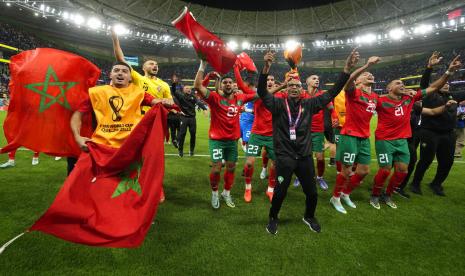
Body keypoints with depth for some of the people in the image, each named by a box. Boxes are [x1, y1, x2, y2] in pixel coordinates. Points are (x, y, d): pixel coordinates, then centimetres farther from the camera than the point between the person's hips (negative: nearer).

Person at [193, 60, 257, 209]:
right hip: (217, 139, -5)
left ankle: (226, 193, 36)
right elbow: (197, 86, -26)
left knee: (231, 167, 14)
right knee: (216, 168, -6)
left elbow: (257, 94, 15)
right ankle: (214, 193, 23)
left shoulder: (239, 98, 2)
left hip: (233, 140, 5)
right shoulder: (215, 97, -12)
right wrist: (203, 65, -30)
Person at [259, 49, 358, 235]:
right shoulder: (278, 104, -4)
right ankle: (273, 219, 31)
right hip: (284, 156, -3)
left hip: (305, 156, 4)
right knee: (280, 192, 3)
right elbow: (262, 92, -18)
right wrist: (266, 67, -33)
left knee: (312, 192, 14)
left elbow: (331, 93, 4)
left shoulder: (309, 104, 4)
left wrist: (347, 69, -3)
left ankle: (309, 217, 43)